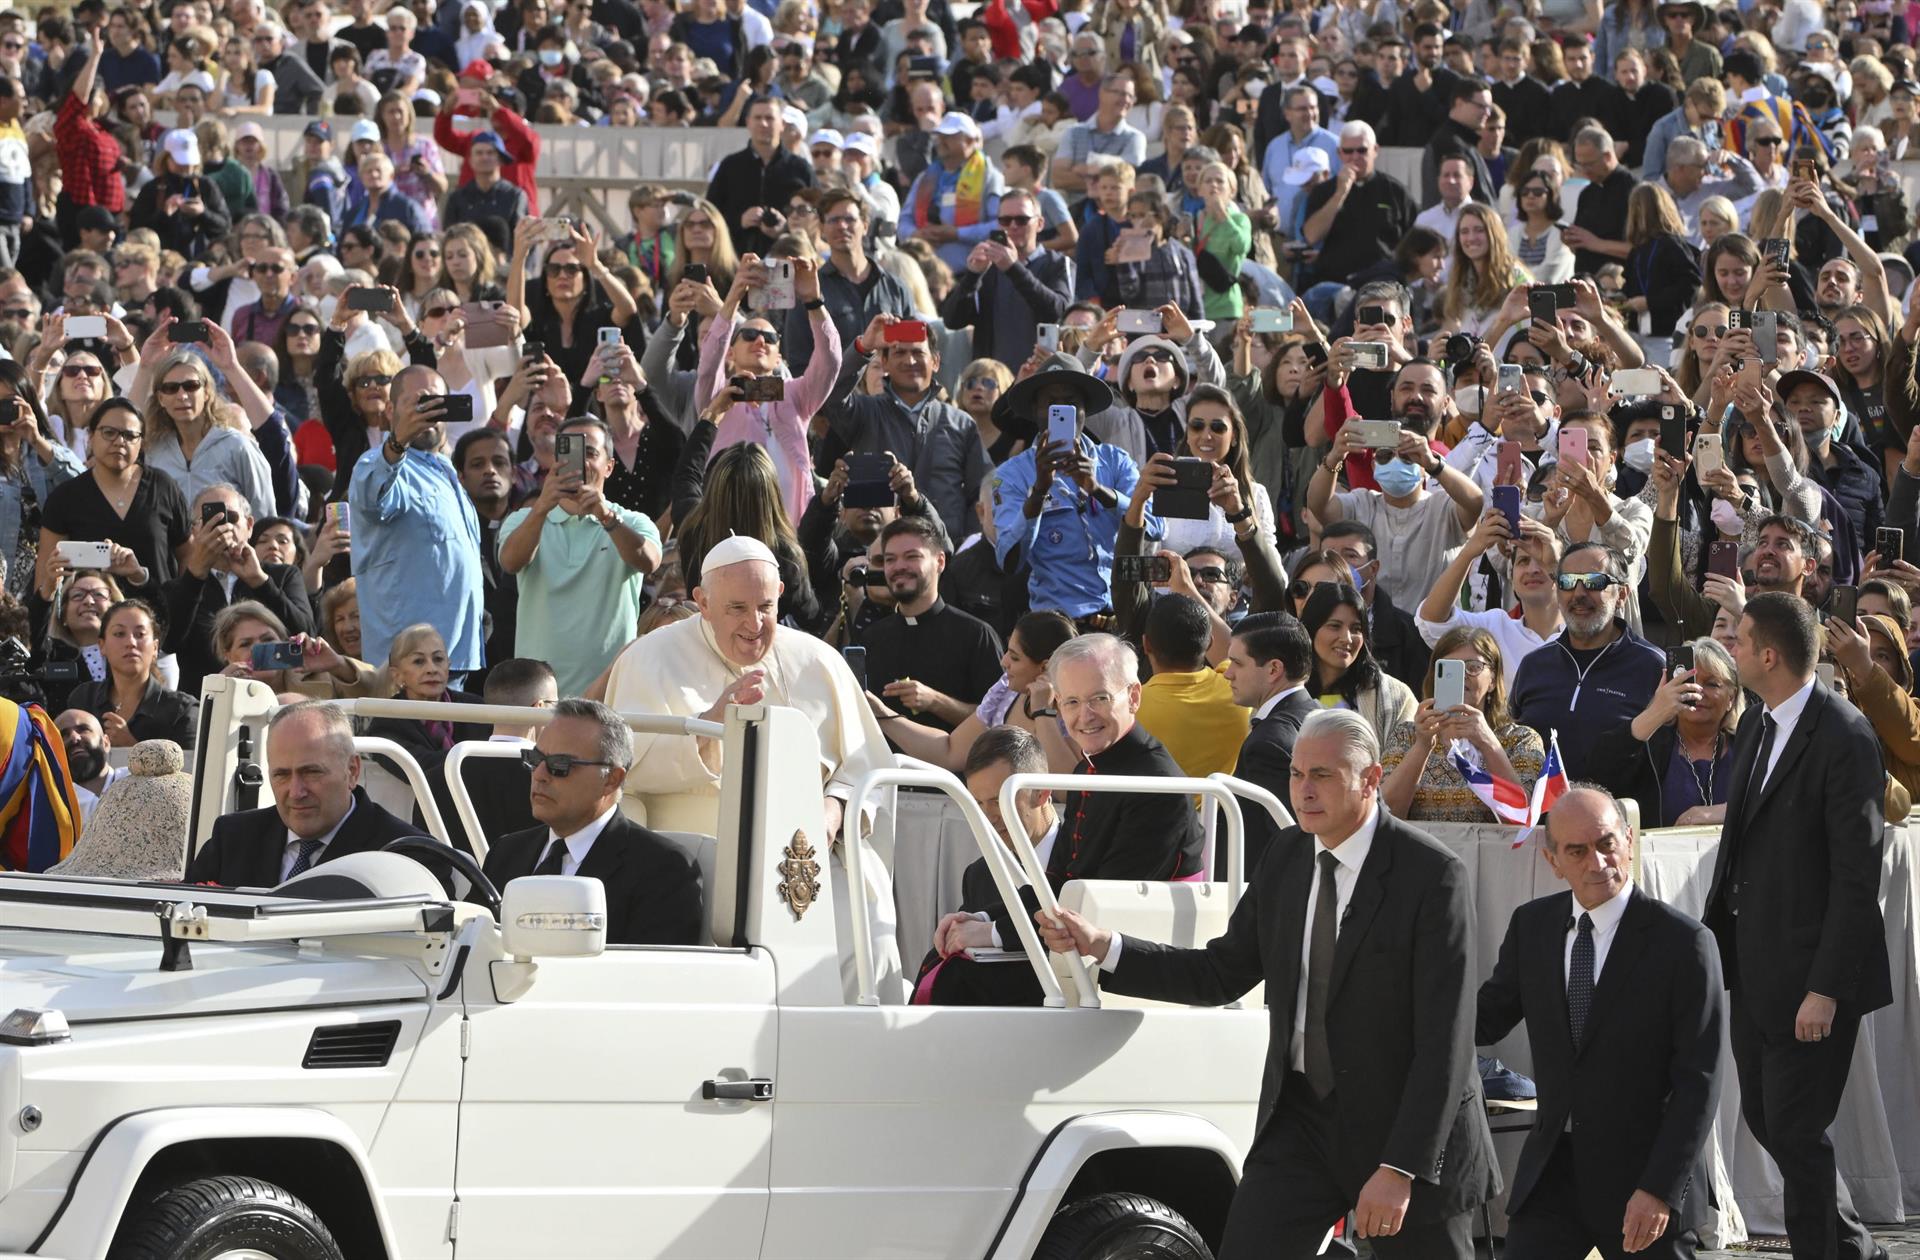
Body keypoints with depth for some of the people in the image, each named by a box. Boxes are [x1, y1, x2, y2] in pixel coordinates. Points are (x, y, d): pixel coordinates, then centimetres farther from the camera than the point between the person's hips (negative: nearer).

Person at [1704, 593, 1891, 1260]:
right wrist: (1713, 930, 12)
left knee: (1795, 1129, -5)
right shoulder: (1757, 724, 9)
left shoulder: (1844, 740, -18)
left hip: (1809, 969, -9)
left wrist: (1827, 989, -20)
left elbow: (1857, 874, -19)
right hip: (1754, 965, 9)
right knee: (1762, 1116, 15)